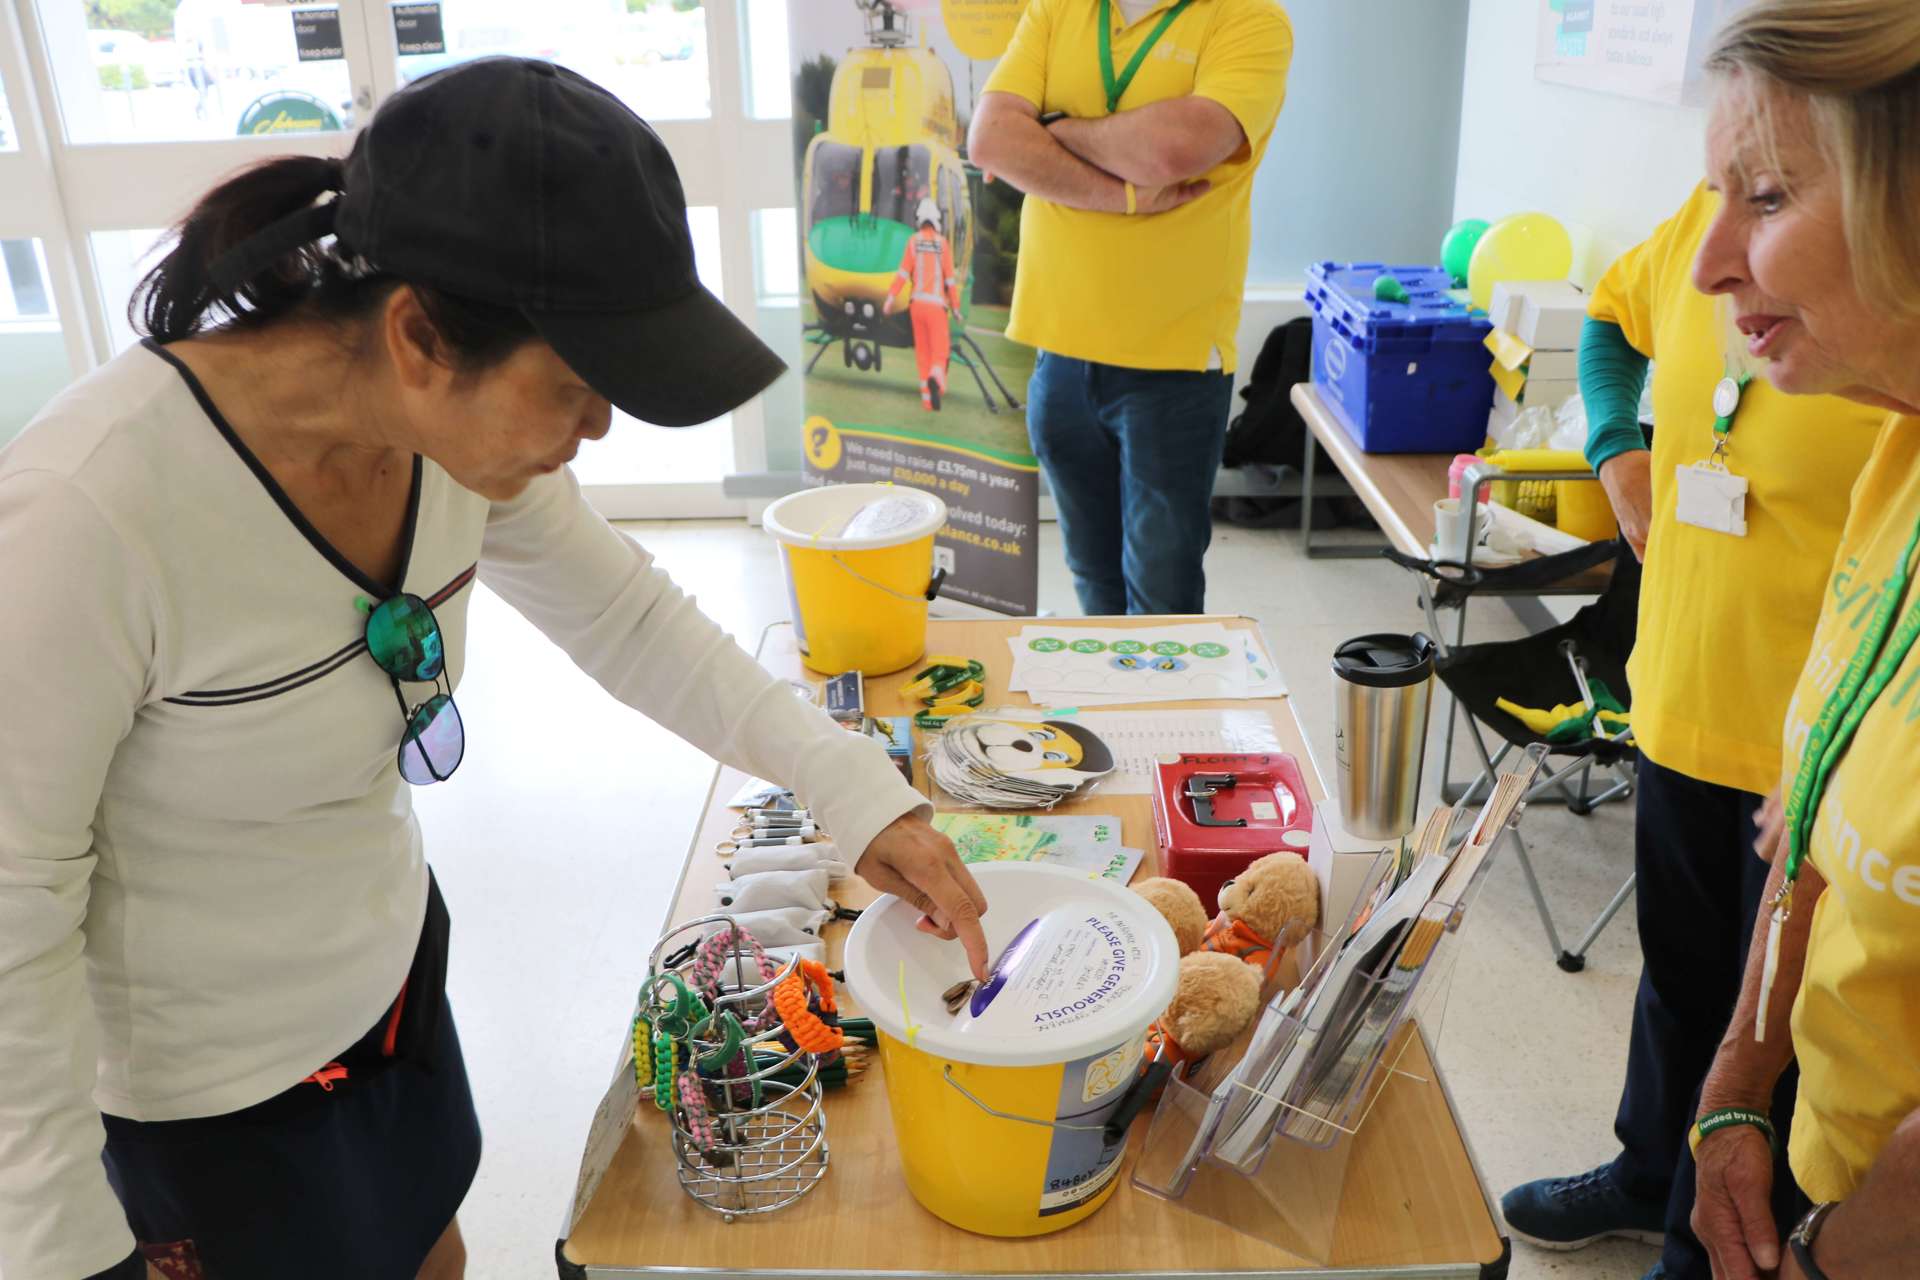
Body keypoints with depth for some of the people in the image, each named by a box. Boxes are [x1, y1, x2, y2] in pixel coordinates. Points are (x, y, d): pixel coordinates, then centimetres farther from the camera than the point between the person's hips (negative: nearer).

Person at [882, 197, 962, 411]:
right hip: (937, 304, -2)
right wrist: (956, 307, 7)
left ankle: (927, 398, 6)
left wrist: (890, 297, -8)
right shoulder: (944, 243, 2)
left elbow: (903, 272, -7)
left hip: (917, 302, 2)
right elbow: (950, 278, 0)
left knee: (922, 351, 10)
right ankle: (935, 376, -33)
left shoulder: (913, 241, 3)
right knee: (940, 349, 0)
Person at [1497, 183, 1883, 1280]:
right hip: (1682, 703, 6)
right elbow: (1616, 312, 20)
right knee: (1679, 967, 25)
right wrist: (1620, 450, 3)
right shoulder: (1714, 216, -3)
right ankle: (1652, 1173, 50)